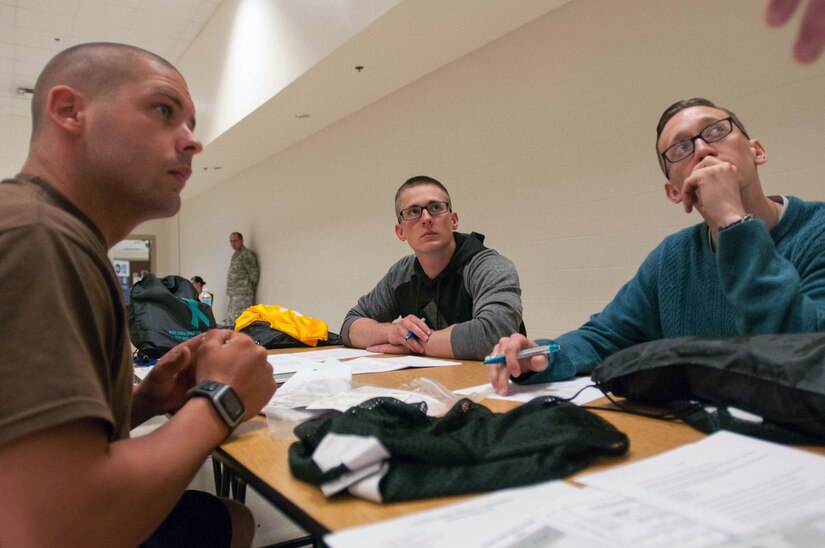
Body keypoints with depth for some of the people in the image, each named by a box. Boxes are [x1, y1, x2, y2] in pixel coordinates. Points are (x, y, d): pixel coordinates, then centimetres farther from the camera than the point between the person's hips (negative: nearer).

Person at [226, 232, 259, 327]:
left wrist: (250, 290, -6)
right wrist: (229, 292, 18)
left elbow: (254, 274, -12)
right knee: (230, 320, 11)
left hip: (243, 295, -10)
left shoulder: (247, 254, -10)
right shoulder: (235, 254, 19)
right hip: (233, 294, 10)